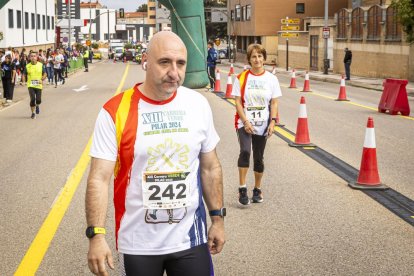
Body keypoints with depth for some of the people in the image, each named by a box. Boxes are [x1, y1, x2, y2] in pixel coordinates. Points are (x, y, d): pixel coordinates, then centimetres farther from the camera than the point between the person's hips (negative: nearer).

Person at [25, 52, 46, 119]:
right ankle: (33, 113, 4)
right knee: (32, 99, -13)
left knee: (38, 100, -1)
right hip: (30, 85, -1)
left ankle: (37, 106, 36)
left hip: (39, 85, 1)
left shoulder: (41, 65, 1)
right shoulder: (27, 66, 0)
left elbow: (45, 74, 5)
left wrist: (42, 80, -12)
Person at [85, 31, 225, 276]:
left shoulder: (198, 104, -1)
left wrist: (218, 218, 9)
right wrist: (97, 234, -21)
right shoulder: (116, 111, -12)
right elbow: (100, 178, -13)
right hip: (137, 244, -2)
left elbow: (210, 167, 9)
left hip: (190, 238, 3)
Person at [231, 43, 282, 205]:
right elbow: (238, 102, -4)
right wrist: (246, 122, -13)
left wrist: (272, 122, -8)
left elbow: (274, 103, 4)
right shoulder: (241, 78, -2)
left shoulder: (271, 78, 3)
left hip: (262, 125, 2)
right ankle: (242, 189, -17)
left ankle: (257, 189, 27)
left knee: (258, 158, 10)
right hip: (244, 123, -2)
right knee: (245, 151, -24)